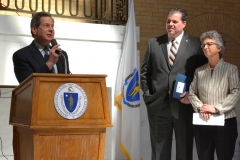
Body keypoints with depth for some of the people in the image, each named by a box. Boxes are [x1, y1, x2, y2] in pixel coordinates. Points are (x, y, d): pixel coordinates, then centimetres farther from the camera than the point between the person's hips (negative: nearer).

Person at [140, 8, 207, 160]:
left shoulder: (195, 44, 1)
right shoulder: (154, 43, 8)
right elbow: (145, 72, 12)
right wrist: (147, 94, 3)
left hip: (184, 106, -2)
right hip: (158, 105, 2)